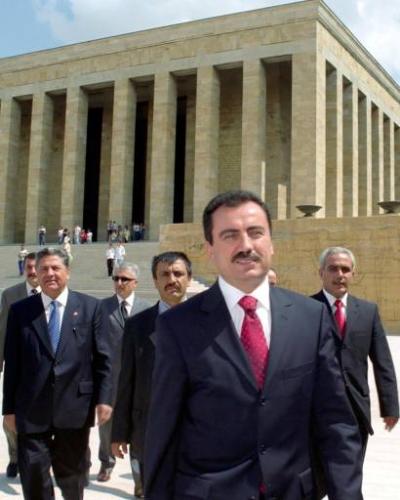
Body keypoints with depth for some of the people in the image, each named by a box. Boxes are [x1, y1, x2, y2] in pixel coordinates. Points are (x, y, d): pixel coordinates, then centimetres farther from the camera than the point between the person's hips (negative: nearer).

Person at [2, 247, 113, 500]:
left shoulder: (91, 307, 1)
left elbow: (103, 357, 0)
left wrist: (104, 398, -6)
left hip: (75, 406, 0)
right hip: (32, 409, 0)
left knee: (72, 473, 16)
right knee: (33, 475, 3)